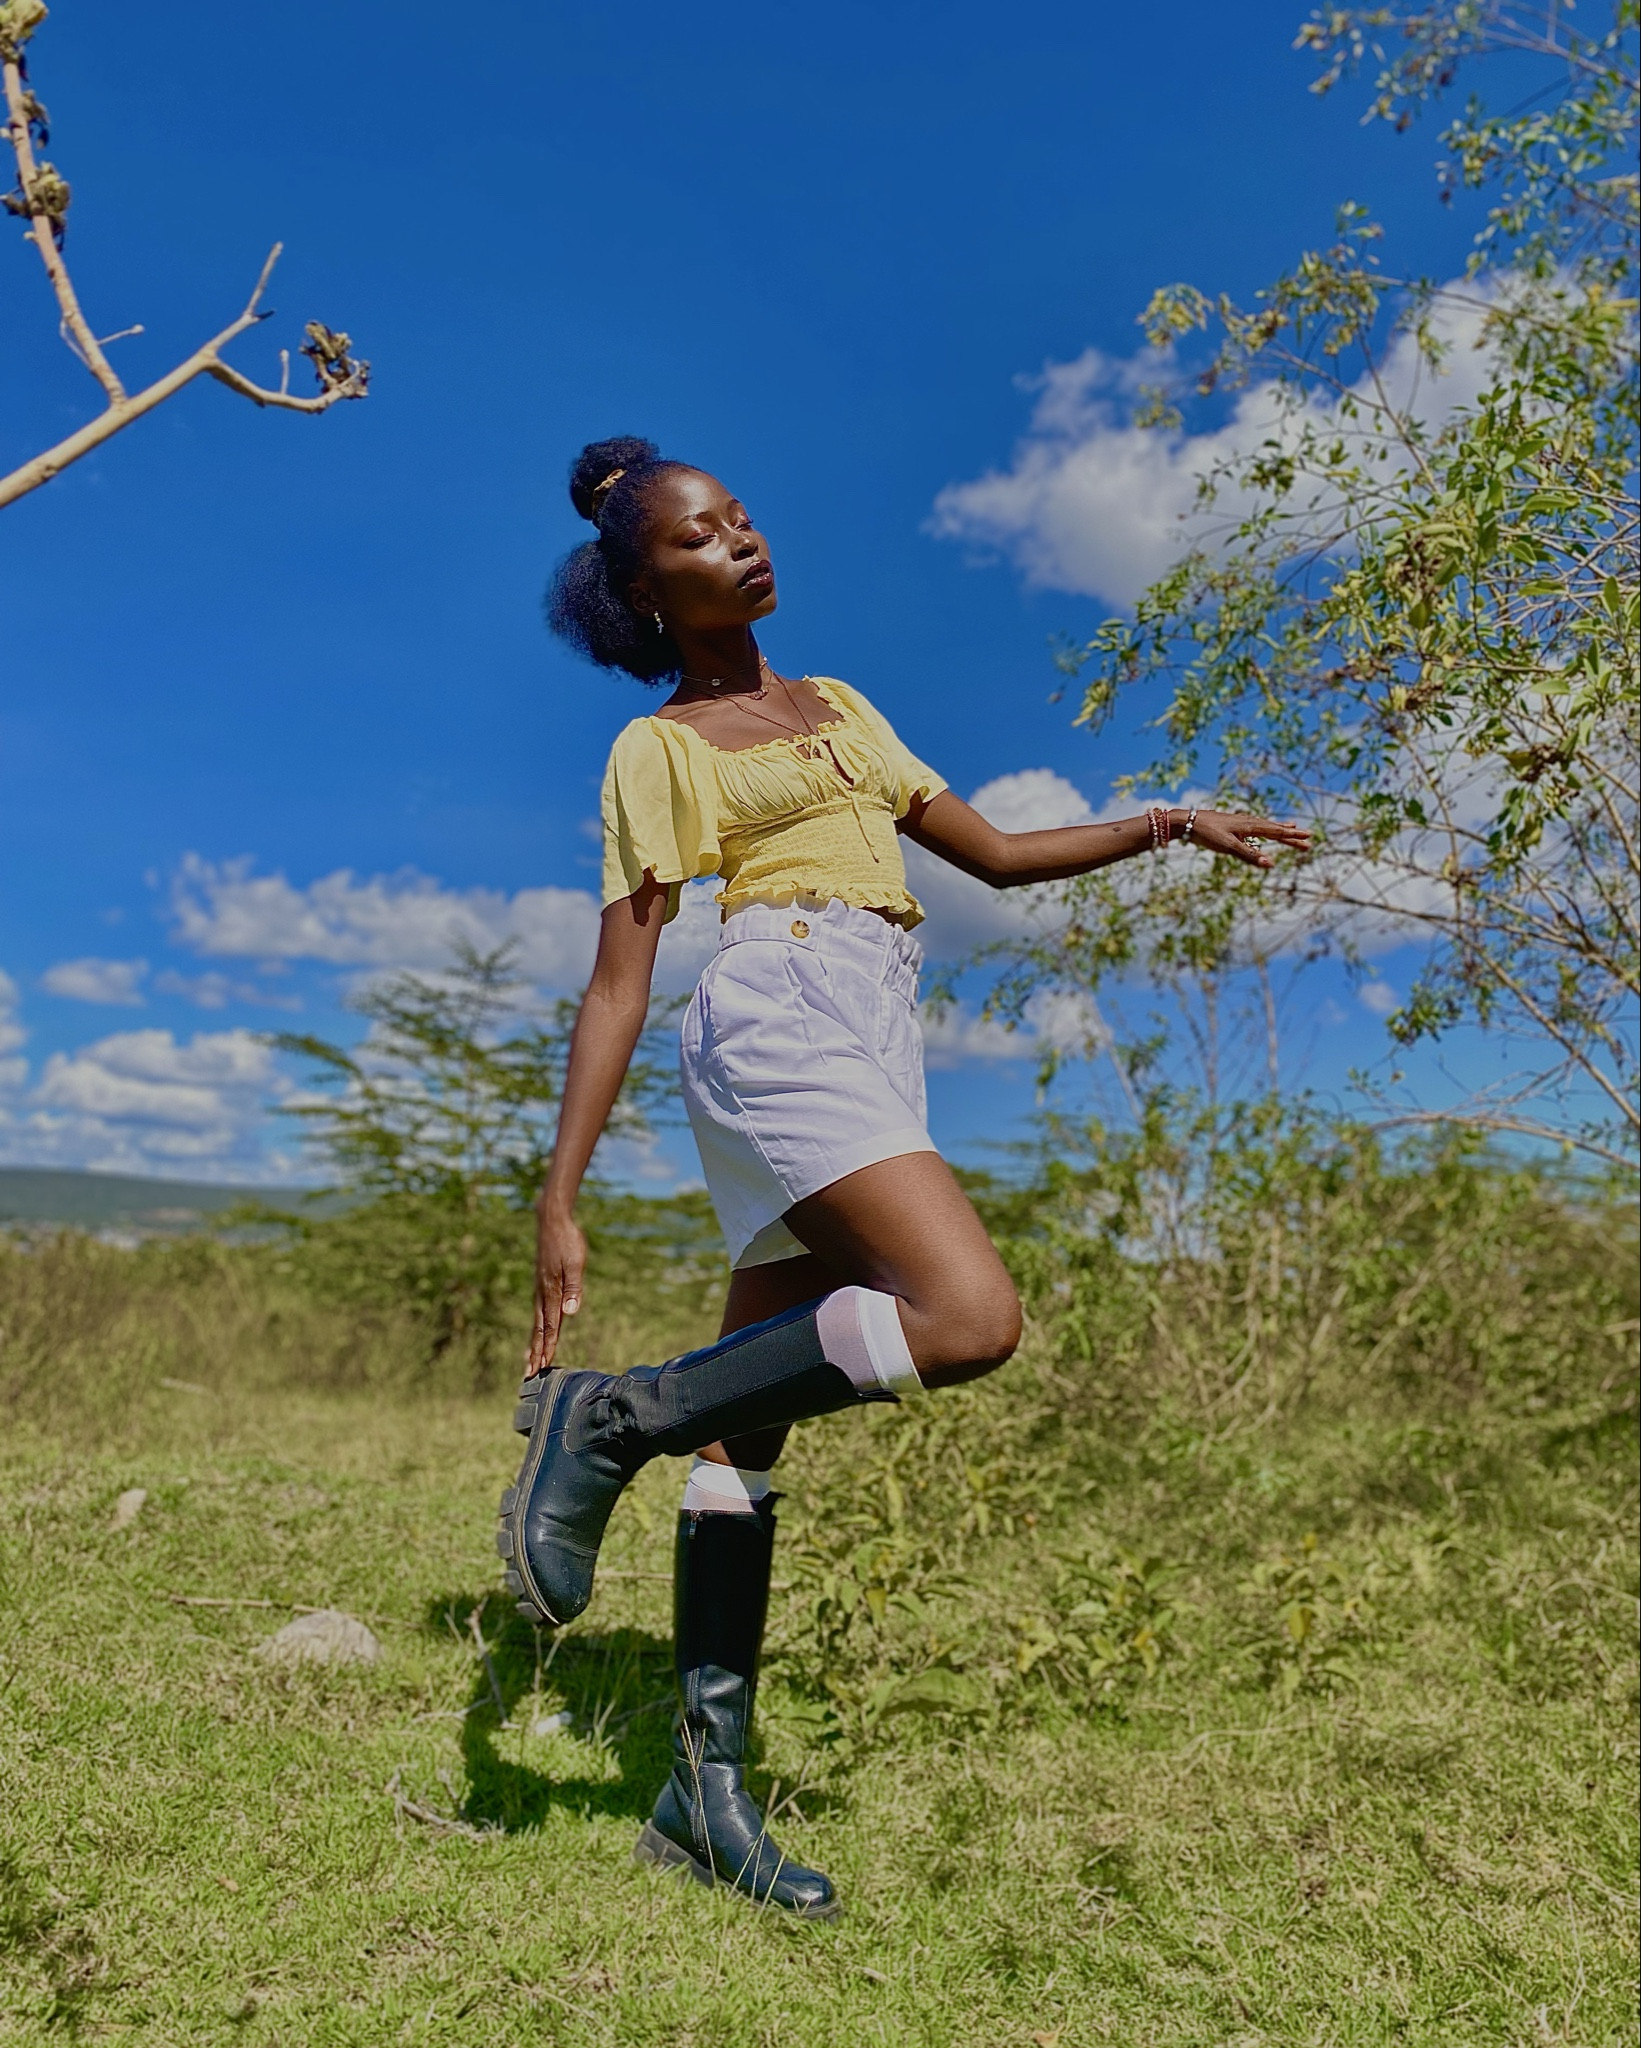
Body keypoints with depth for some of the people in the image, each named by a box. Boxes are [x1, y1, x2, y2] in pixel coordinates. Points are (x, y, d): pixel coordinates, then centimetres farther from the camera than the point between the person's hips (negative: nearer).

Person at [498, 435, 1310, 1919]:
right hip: (776, 1013, -6)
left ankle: (706, 1789, 9)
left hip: (872, 1046, 6)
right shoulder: (659, 749, 7)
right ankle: (609, 1416, -15)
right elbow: (619, 984, 0)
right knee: (970, 1316, -25)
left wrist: (1164, 824, 15)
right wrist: (559, 1198, -6)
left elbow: (995, 854, 27)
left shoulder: (838, 707, 26)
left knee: (753, 1424, 3)